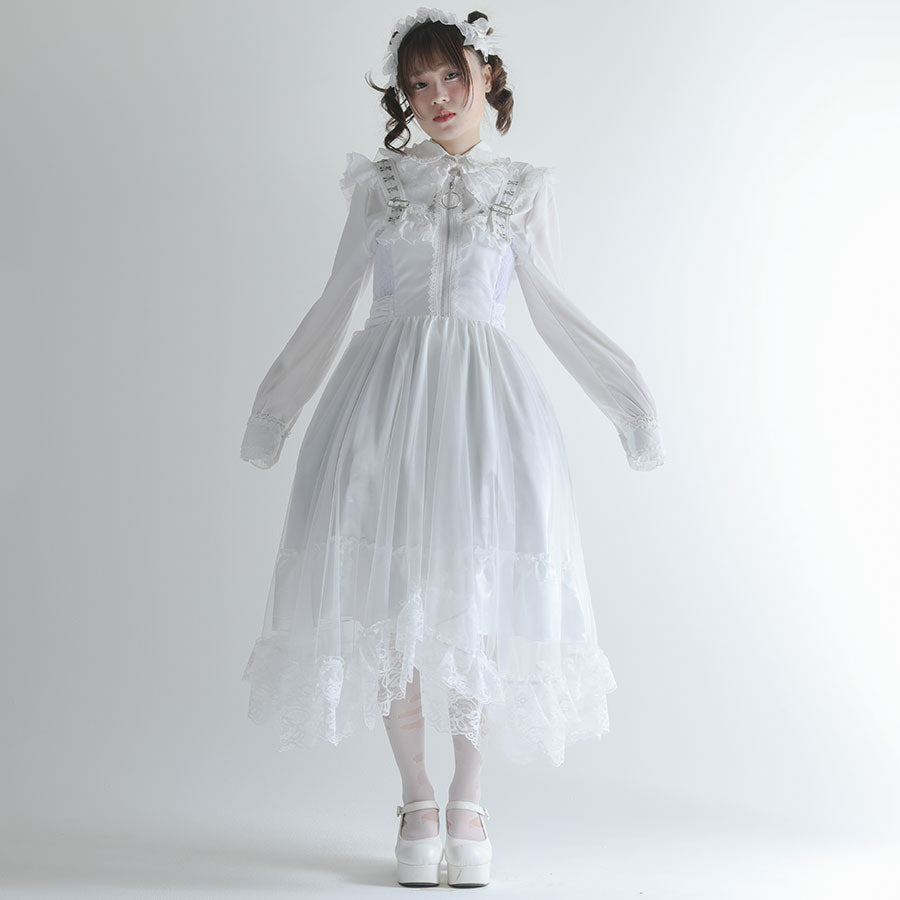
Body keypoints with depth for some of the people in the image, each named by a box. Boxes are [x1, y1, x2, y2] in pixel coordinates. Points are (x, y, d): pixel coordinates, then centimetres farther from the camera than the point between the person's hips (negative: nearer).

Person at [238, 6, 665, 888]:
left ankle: (467, 800, 12)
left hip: (484, 398, 0)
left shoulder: (524, 188, 10)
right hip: (387, 393, 1)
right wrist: (278, 405, 14)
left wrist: (627, 400, 9)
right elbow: (335, 302, 14)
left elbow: (555, 312, 14)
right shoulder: (380, 182, 11)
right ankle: (416, 799, 13)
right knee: (390, 593, -2)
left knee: (480, 593, -4)